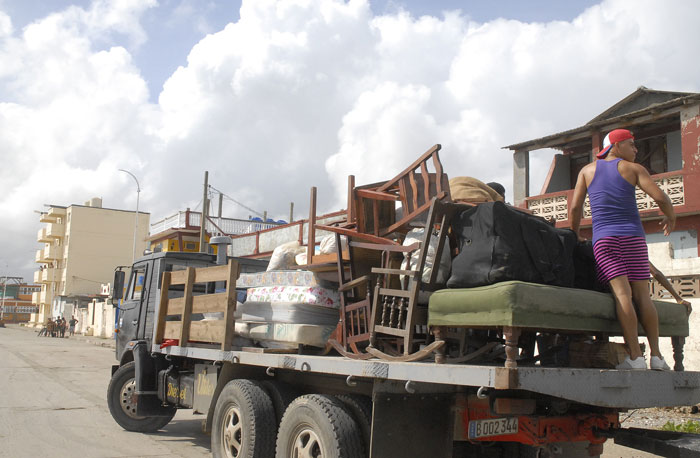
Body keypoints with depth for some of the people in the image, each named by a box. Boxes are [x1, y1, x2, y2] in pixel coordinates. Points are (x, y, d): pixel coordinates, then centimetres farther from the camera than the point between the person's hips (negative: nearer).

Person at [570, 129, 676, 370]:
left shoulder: (587, 170, 14)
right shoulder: (633, 168, 7)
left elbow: (575, 208, 8)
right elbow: (660, 197, -3)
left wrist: (575, 235, 20)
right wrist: (670, 217, 16)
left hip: (603, 238, 0)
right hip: (633, 236, 0)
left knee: (621, 293, -11)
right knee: (642, 294, 2)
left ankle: (635, 356, -18)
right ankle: (656, 355, -1)